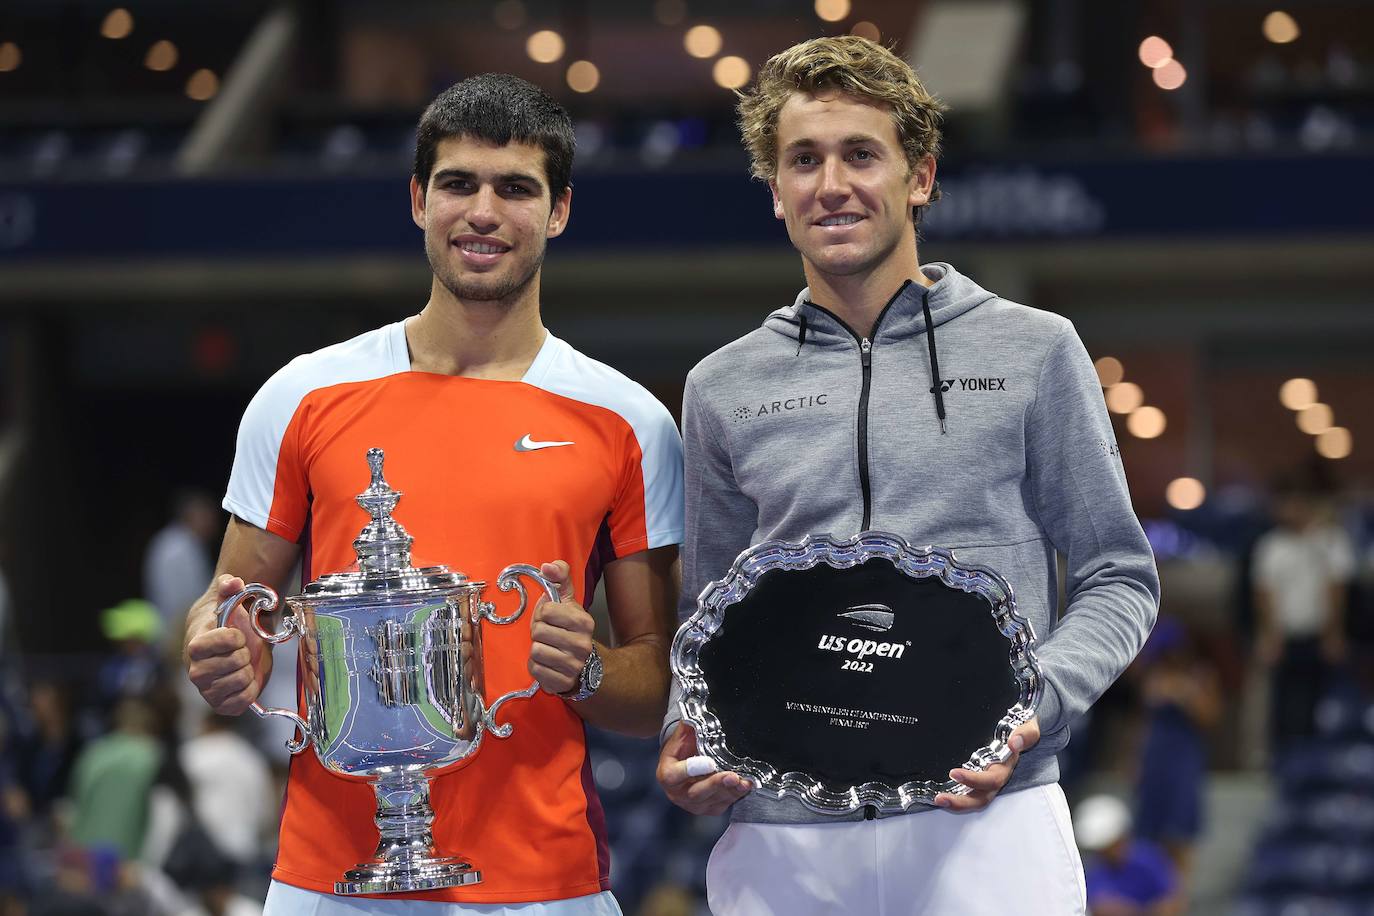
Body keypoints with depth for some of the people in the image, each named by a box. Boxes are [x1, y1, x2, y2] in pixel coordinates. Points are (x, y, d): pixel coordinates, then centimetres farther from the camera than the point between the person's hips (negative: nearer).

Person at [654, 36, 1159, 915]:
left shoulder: (1035, 350, 7)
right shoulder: (723, 389, 14)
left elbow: (1118, 579, 7)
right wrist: (685, 736, -2)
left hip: (985, 826, -2)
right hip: (780, 838, 2)